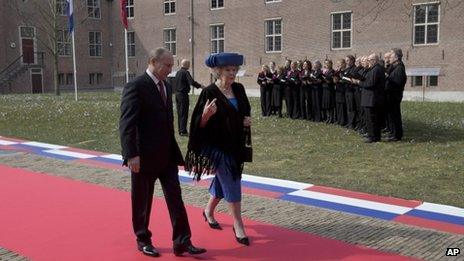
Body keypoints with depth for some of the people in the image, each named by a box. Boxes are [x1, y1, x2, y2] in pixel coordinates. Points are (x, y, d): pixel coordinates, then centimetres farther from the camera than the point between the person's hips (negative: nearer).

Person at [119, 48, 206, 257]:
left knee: (175, 197, 5)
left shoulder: (166, 87, 11)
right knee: (142, 201, 9)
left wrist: (174, 150, 15)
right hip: (144, 156, -7)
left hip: (167, 155, 7)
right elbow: (126, 124, -19)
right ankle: (143, 240, 27)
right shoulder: (136, 87, -14)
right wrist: (131, 155, -25)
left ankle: (182, 242, 11)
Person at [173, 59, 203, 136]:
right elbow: (192, 82, -22)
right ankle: (183, 131, -6)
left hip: (177, 94, 8)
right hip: (183, 94, -8)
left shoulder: (178, 72, 13)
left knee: (179, 113, 12)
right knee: (184, 114, -5)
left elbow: (174, 84, 19)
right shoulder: (185, 72, -12)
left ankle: (180, 130, 17)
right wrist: (200, 86, -13)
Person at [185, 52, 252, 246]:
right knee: (232, 186, -4)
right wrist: (206, 114, -35)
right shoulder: (209, 93, -15)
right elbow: (200, 124, -15)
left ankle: (208, 210, 43)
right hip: (217, 146, -7)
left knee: (223, 182, 20)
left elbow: (244, 112, 18)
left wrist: (247, 121, -3)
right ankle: (238, 225, 10)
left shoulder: (239, 89, 4)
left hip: (235, 145, 7)